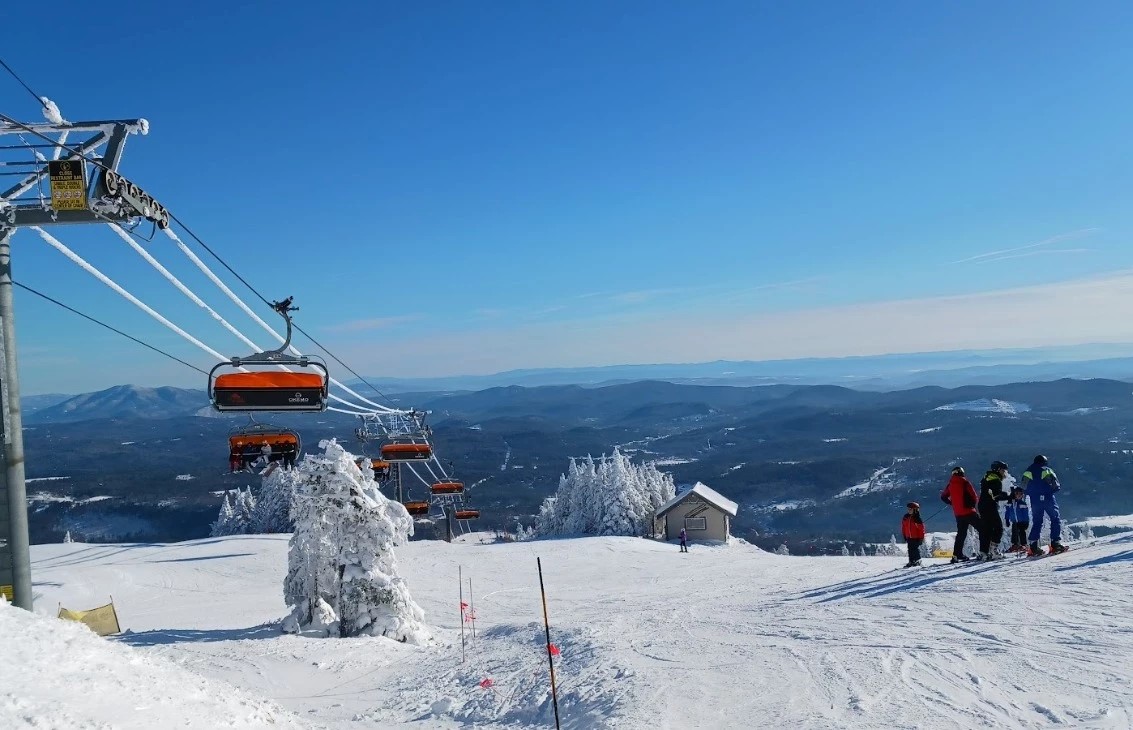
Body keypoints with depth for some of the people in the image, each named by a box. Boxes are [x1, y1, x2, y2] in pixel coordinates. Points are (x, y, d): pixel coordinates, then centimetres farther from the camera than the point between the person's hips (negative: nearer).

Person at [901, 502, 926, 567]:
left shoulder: (917, 519, -14)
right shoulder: (905, 518, 3)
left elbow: (922, 529, -11)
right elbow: (903, 527, 13)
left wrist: (921, 538, -11)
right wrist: (904, 536, 14)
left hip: (916, 537, -6)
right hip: (909, 537, 6)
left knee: (916, 549, -2)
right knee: (910, 550, 8)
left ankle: (917, 561, 10)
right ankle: (911, 561, 12)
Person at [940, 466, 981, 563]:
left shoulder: (951, 484, 8)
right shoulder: (964, 482, -7)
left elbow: (943, 497, 15)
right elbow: (973, 496, -8)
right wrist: (973, 505, 8)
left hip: (958, 514, 6)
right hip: (969, 511, -6)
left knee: (961, 534, 14)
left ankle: (957, 554, 9)